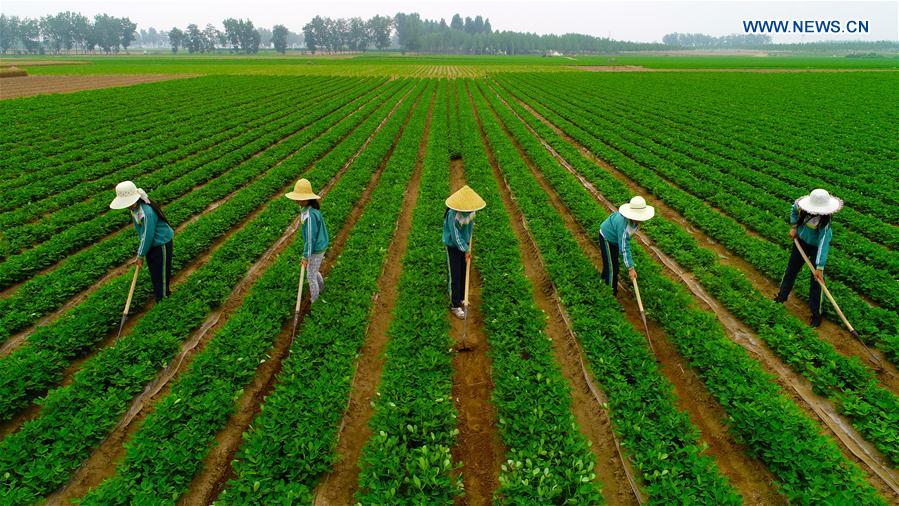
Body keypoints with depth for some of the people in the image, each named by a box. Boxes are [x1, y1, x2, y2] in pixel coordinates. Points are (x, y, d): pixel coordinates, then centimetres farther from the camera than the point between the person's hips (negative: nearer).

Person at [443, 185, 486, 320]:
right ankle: (455, 305, 11)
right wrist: (466, 250, -15)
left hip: (464, 243, 6)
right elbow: (455, 236, -23)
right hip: (453, 245, -6)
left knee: (464, 273, 15)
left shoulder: (471, 210, -11)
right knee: (454, 276, 0)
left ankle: (461, 297, 33)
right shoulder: (453, 215, -31)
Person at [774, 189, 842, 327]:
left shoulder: (824, 221, -36)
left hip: (816, 246, -5)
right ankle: (782, 296, 39)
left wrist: (819, 267, -37)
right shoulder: (801, 205, -25)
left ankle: (816, 313, 13)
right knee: (791, 269, 19)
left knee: (817, 279, 0)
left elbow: (823, 244, -36)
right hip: (801, 241, 5)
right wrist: (794, 227, -3)